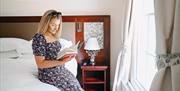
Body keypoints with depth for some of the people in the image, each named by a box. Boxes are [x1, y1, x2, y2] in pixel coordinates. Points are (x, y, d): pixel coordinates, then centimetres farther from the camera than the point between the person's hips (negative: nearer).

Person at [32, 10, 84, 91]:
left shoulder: (54, 36, 7)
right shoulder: (38, 38, -17)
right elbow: (40, 64, -20)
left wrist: (65, 56, -5)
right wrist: (61, 62, -28)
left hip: (60, 69, 7)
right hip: (48, 74, -7)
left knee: (75, 83, -8)